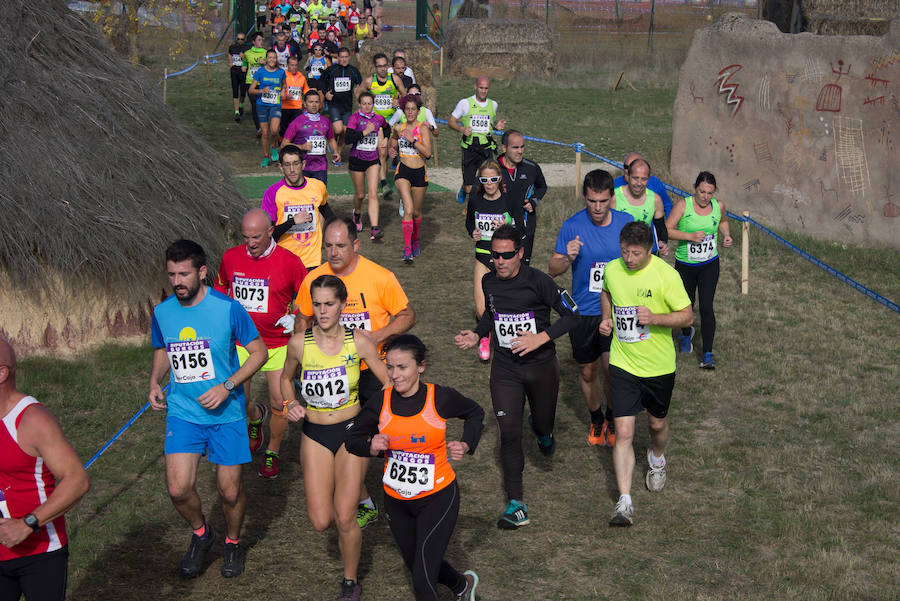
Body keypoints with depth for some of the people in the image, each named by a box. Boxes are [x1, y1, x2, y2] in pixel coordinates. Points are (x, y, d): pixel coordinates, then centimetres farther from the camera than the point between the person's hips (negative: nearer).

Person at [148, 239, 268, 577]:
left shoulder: (228, 308, -12)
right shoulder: (162, 312, 0)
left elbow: (259, 353, -4)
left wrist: (227, 386, -16)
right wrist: (155, 383, 0)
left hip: (226, 412, -2)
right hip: (182, 410, 2)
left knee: (230, 492, 3)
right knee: (178, 489, -9)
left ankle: (233, 542, 33)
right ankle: (200, 533, 22)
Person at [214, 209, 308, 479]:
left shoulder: (289, 261, -11)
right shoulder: (231, 257, -2)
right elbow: (220, 286, 19)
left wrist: (295, 317, -14)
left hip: (277, 344, -2)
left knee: (279, 403, -2)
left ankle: (272, 453, 22)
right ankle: (255, 417, 44)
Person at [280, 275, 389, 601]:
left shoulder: (358, 341, -11)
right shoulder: (299, 343, -9)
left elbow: (388, 384, -3)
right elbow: (286, 378, 12)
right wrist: (291, 404, -7)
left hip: (351, 431, -1)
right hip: (315, 435, 1)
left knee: (344, 517, -6)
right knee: (321, 521, -4)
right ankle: (351, 531, 34)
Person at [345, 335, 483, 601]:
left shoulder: (441, 398, -14)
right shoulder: (381, 403, -9)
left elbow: (475, 413, 7)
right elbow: (352, 439, 3)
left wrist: (465, 445, -8)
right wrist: (371, 446, -17)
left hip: (437, 498, -4)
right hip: (396, 500, 4)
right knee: (416, 564, 24)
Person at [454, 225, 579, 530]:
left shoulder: (538, 281, -18)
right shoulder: (488, 282, -2)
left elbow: (571, 315, -14)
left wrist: (540, 338, -25)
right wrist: (477, 335, 2)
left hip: (541, 365, -2)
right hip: (505, 369, 2)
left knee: (543, 425, 17)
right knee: (509, 434, -7)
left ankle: (541, 430, 58)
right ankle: (515, 503, -2)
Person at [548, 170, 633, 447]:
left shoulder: (626, 223, -3)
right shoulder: (572, 226, -9)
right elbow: (552, 269, -5)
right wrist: (567, 258, -24)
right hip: (583, 311, 0)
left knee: (612, 367, -10)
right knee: (588, 372, 12)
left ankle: (612, 418, 17)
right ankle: (596, 420, 37)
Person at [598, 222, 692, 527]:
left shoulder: (666, 275, -16)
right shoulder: (612, 269, -3)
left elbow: (687, 316, -11)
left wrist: (655, 318, -27)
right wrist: (606, 317, 3)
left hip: (658, 365, -1)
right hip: (622, 364, 1)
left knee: (657, 424, 19)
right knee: (623, 433, -7)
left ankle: (657, 459, 54)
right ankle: (624, 502, -5)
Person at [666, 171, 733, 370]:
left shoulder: (719, 206, -2)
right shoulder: (683, 205, -13)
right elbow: (666, 230, -14)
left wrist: (726, 234, 2)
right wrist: (690, 236, -25)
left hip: (709, 265, 1)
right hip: (685, 265, -1)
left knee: (706, 307, -11)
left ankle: (707, 354, -6)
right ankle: (686, 333, 49)